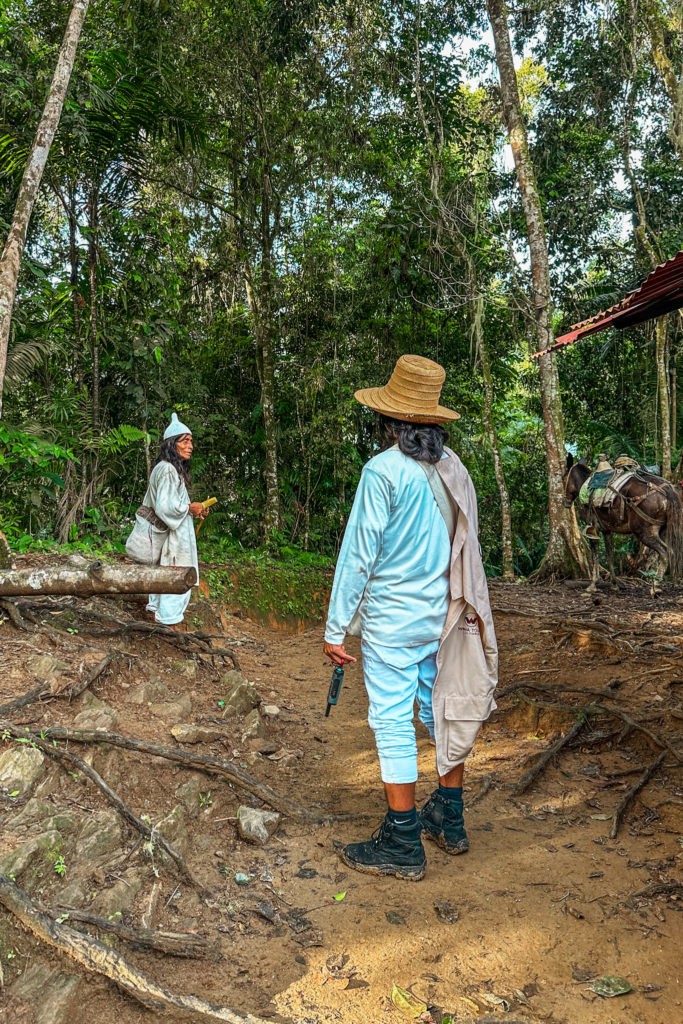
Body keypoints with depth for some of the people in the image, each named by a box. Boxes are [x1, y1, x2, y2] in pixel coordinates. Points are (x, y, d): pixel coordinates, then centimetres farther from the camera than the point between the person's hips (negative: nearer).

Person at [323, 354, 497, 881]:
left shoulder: (383, 470, -16)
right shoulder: (452, 468, 3)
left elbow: (358, 554, -15)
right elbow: (464, 547, 9)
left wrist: (336, 628, -9)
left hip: (392, 619, -7)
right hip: (443, 614, 7)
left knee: (393, 723, 3)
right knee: (443, 711, 17)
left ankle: (403, 844, 13)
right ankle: (449, 820, 32)